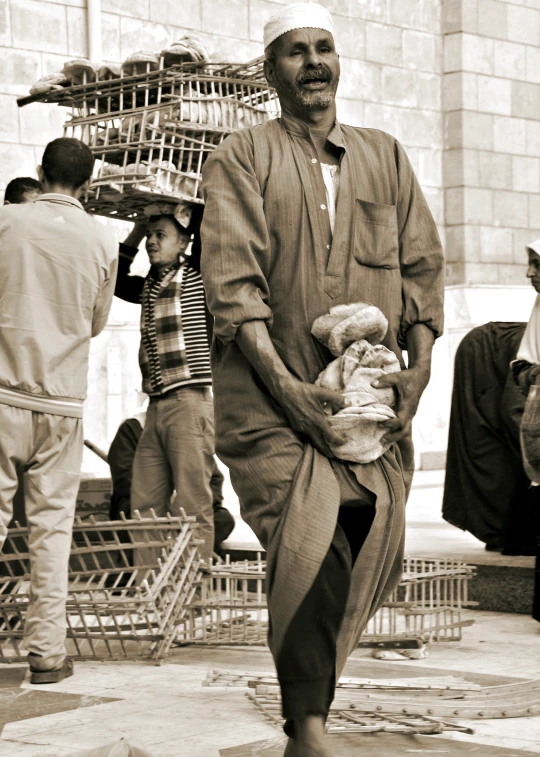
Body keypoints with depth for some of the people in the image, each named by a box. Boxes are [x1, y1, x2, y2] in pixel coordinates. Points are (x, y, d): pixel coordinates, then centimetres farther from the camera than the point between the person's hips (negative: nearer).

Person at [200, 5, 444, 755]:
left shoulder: (386, 158, 17)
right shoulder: (241, 159, 4)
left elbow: (422, 267, 14)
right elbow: (233, 285, -7)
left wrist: (419, 367, -2)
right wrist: (288, 387, -17)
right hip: (273, 396, -4)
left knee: (371, 554, 1)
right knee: (310, 547, -20)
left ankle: (306, 690, 23)